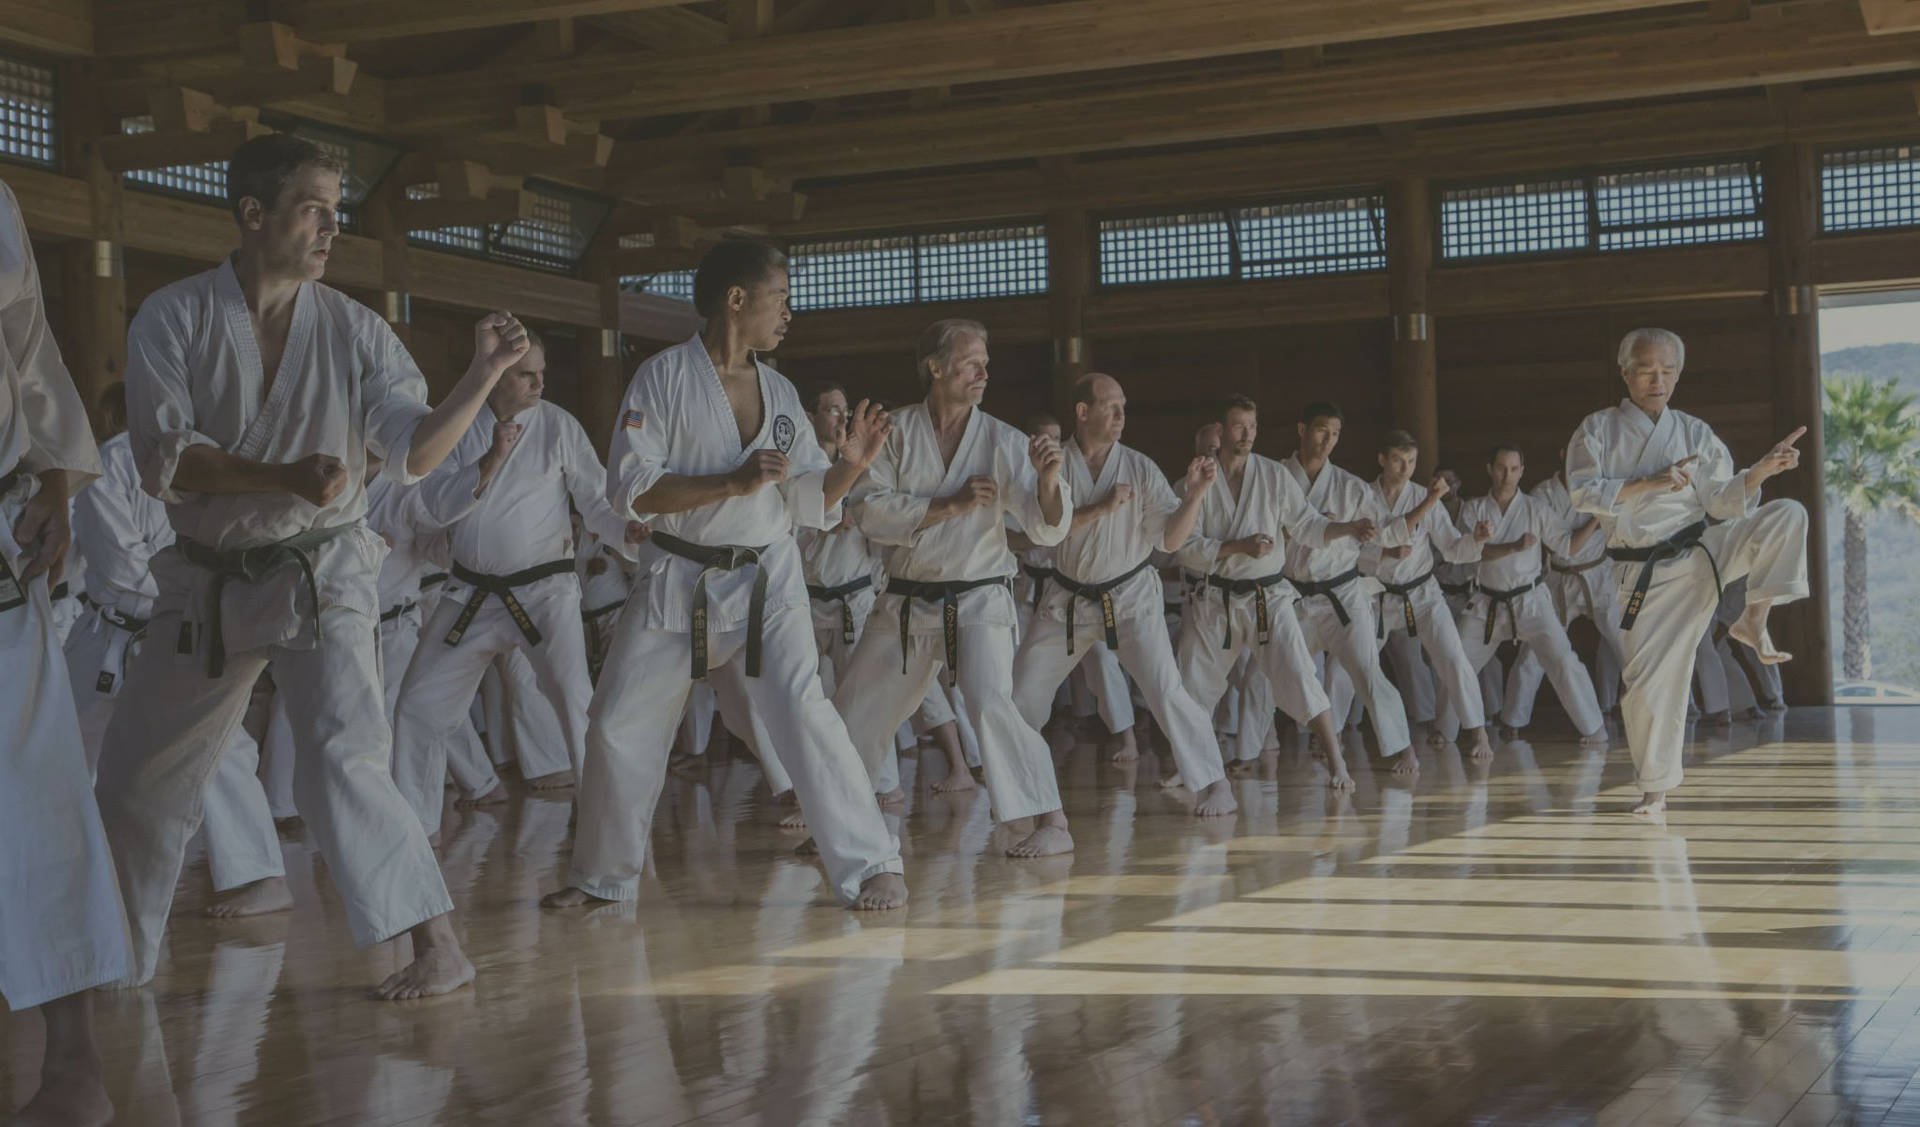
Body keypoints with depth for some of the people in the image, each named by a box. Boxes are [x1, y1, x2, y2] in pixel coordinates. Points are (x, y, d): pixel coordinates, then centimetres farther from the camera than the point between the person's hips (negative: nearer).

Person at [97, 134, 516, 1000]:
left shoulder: (352, 329, -5)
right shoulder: (173, 319, -6)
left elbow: (414, 451, -10)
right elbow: (164, 459, -15)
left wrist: (485, 375, -24)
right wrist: (284, 478, -28)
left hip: (320, 572, -2)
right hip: (208, 581, 3)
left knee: (340, 760, -22)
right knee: (137, 778, 14)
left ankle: (438, 948, -17)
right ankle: (117, 958, 35)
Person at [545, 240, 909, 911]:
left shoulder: (780, 392, 8)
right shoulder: (664, 378, -5)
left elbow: (809, 502, 10)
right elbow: (629, 487, -14)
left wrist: (849, 467, -10)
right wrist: (733, 483, -20)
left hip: (767, 583, 2)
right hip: (679, 582, -1)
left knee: (804, 716, -14)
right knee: (619, 729, 3)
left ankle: (871, 865, -7)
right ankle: (600, 875, 23)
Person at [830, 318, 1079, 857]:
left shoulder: (1002, 441, -6)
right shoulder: (897, 431, -2)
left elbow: (1047, 529, -10)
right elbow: (873, 513, -11)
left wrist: (1047, 478, -30)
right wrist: (952, 504, -18)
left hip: (978, 600, -3)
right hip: (908, 604, 3)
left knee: (990, 703, -25)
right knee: (856, 710, 13)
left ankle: (1052, 823, -21)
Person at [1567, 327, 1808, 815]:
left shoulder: (1695, 434, 3)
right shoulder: (1598, 429, 0)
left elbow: (1722, 502, -2)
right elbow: (1583, 491, -13)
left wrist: (1761, 470, -20)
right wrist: (1650, 484, -20)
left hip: (1705, 549, 2)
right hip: (1646, 571, -1)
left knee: (1786, 514, -21)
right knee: (1648, 680, -3)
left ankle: (1753, 620, -12)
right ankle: (1655, 787, 13)